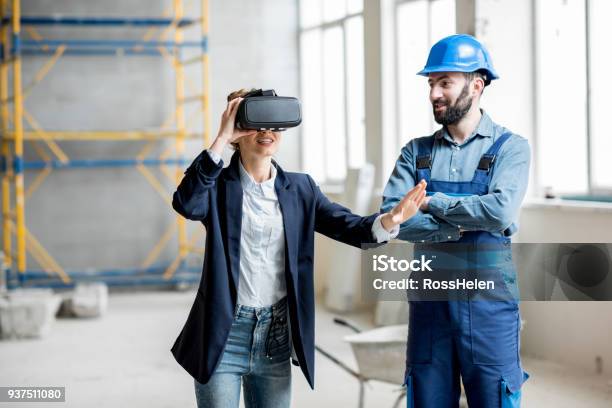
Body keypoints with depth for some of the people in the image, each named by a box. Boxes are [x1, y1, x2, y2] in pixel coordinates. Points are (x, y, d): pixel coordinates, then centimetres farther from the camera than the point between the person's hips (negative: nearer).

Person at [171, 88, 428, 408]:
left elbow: (348, 226, -2)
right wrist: (221, 139, -24)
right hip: (224, 335, -4)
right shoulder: (218, 185, -4)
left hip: (276, 337, 4)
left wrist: (389, 220, -23)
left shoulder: (299, 188, 7)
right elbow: (186, 204, -25)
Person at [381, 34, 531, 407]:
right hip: (429, 299, 3)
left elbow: (500, 211, -19)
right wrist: (462, 226, -14)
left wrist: (433, 203, -8)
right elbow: (392, 218, -6)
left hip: (489, 302, -3)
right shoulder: (416, 152, 7)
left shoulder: (510, 147, -2)